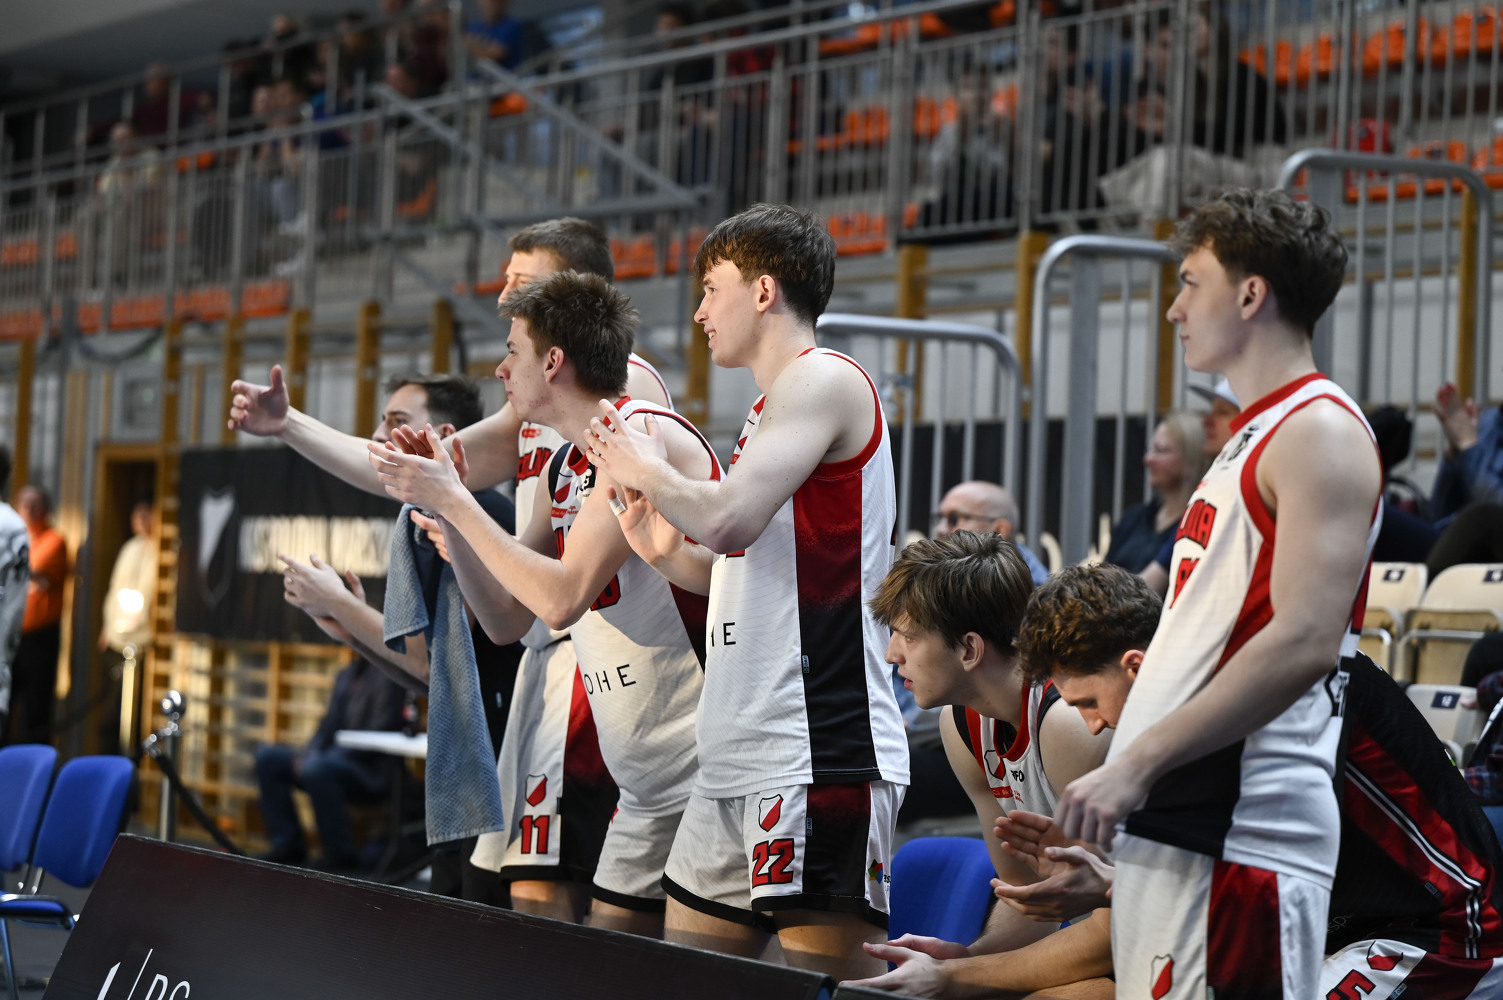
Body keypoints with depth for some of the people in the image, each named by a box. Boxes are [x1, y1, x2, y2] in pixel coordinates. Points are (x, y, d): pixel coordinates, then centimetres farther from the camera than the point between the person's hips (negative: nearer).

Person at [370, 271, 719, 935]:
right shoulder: (561, 472, 14)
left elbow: (563, 598, -23)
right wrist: (444, 509, 6)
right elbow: (506, 620, 17)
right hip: (647, 788, 10)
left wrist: (453, 500, -15)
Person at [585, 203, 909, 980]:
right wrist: (666, 552, 14)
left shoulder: (822, 378, -7)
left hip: (819, 750, -10)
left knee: (830, 971, -12)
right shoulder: (772, 408, 23)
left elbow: (729, 519, -20)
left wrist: (653, 474, -2)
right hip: (743, 758, 10)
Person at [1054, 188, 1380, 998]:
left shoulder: (1320, 431, -9)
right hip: (1172, 825, 10)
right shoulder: (1253, 435, 22)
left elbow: (1305, 642, -21)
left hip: (1243, 834, -10)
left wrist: (1137, 764, -23)